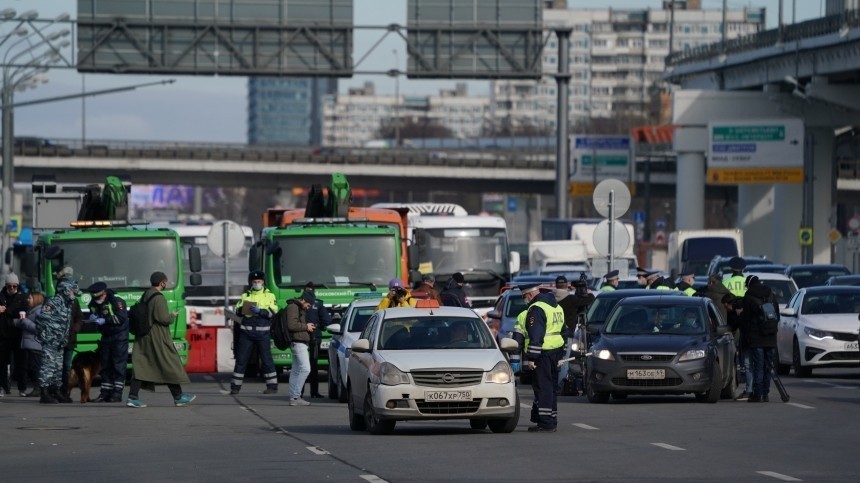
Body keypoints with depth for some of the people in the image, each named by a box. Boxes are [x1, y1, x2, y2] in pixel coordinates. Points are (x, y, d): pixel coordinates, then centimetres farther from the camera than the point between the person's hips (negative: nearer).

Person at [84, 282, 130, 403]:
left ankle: (117, 393, -9)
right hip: (106, 337, 7)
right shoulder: (94, 304, 6)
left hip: (119, 335, -7)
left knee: (118, 364, -8)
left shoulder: (116, 302, -16)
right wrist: (92, 318, -8)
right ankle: (105, 393, 11)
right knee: (105, 365, 7)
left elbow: (121, 318, -23)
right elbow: (93, 314, 16)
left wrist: (105, 320, -25)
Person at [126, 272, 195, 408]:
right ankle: (178, 397, 13)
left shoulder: (145, 296, 12)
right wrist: (172, 316, 0)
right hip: (158, 340, -8)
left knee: (140, 366, 2)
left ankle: (133, 397, -8)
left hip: (143, 338, 8)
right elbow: (163, 318, -21)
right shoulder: (158, 298, -16)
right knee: (169, 366, 4)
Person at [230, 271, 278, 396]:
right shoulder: (245, 295, 14)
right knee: (241, 359, 2)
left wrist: (259, 311, -20)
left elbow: (273, 312, -6)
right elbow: (238, 310, 8)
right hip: (246, 332, 3)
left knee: (266, 359, -1)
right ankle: (235, 386, 7)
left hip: (263, 333, -2)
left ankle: (272, 386, 5)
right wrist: (242, 309, -14)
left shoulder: (269, 295, 6)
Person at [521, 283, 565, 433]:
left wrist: (531, 357, -20)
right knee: (552, 386, 16)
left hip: (543, 353, -9)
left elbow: (535, 336, -21)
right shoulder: (556, 307, 18)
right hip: (556, 351, 10)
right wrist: (561, 356, 27)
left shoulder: (536, 309, -13)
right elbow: (564, 331, 24)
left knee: (543, 387, -8)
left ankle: (545, 423, -11)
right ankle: (552, 420, 21)